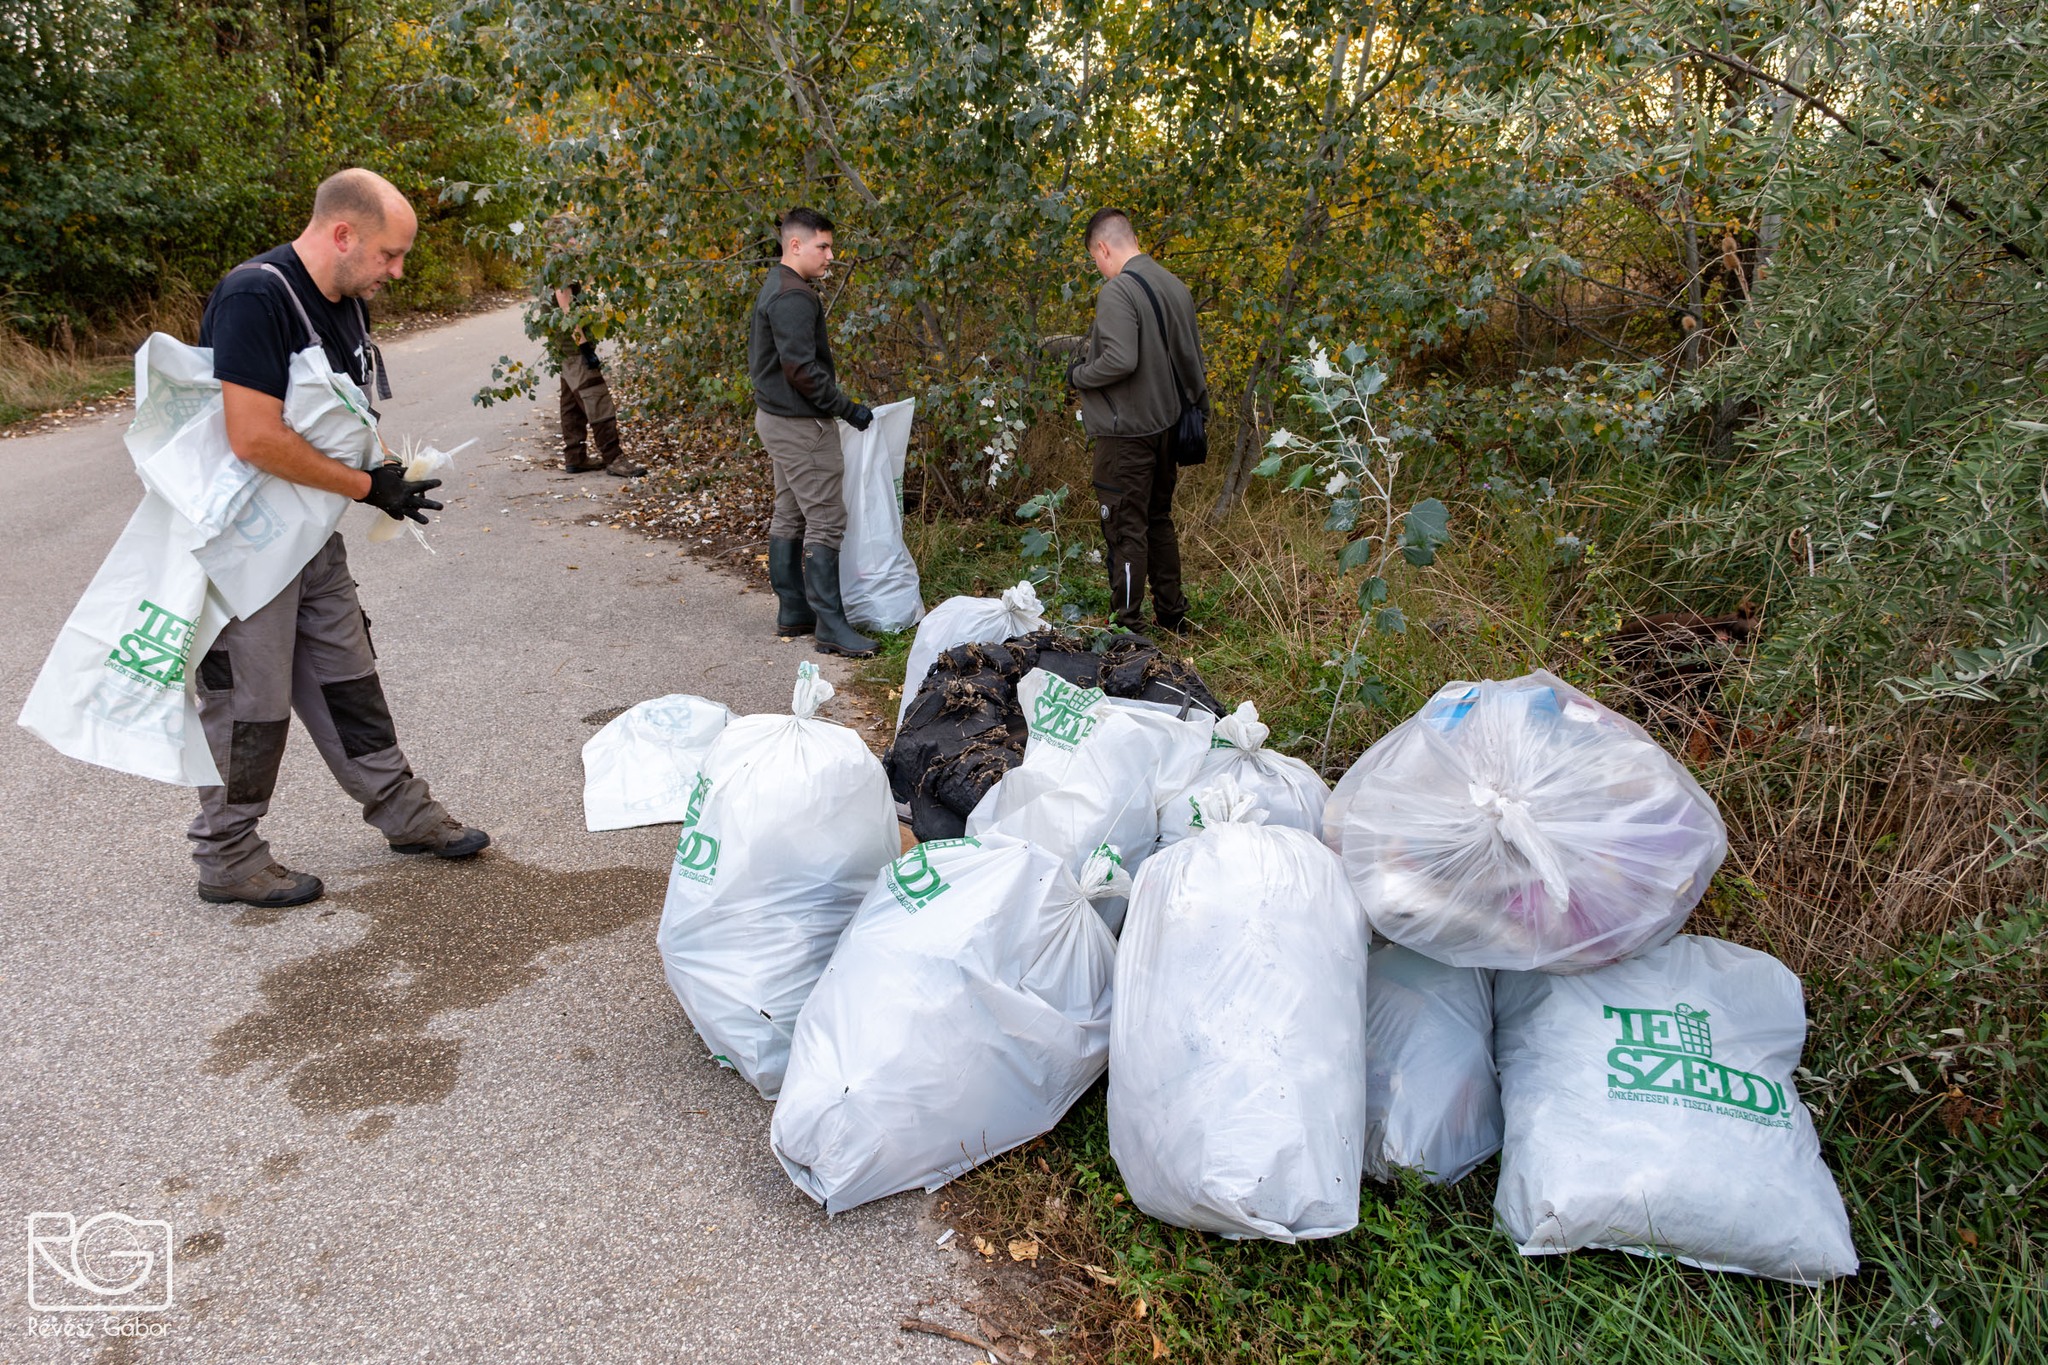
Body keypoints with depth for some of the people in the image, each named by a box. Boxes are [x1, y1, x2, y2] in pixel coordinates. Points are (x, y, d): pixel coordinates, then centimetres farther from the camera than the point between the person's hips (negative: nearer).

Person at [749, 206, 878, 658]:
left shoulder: (773, 289, 15)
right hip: (799, 424, -11)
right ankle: (830, 627, -8)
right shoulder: (795, 296, -18)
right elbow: (801, 369, -25)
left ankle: (793, 612, 21)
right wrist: (848, 408, -17)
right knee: (825, 520, -9)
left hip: (775, 416, 11)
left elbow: (757, 355, 23)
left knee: (789, 516, 14)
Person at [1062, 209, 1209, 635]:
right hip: (1166, 425, 9)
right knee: (1160, 520, 19)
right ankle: (1172, 615, 28)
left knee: (1126, 530, -2)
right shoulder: (1175, 286, 10)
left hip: (1126, 432, -9)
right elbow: (1193, 362, 14)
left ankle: (1128, 628, 3)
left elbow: (1120, 360, -27)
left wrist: (1079, 374, -9)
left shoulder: (1117, 292, -17)